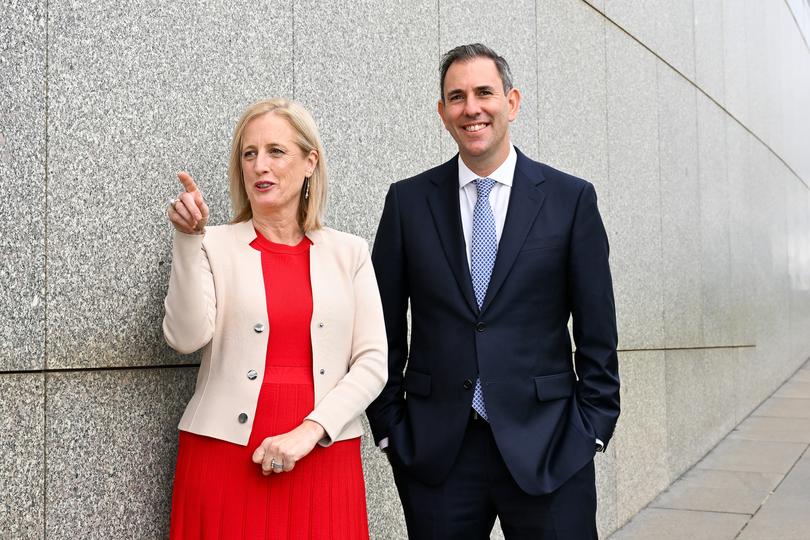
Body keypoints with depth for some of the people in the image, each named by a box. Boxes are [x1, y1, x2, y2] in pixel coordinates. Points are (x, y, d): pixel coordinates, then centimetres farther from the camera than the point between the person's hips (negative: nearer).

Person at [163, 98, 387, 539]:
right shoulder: (214, 246, 4)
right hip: (226, 455, -1)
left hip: (323, 455, 1)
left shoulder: (349, 252, 7)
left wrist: (309, 431, -10)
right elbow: (187, 337, -10)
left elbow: (372, 362, 1)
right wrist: (189, 238, -15)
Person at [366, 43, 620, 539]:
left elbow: (597, 331, 2)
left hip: (547, 446, -1)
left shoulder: (571, 198, 1)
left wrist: (593, 428, -2)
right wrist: (388, 425, 3)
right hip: (435, 451, 1)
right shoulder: (408, 201, 4)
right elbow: (386, 327, 6)